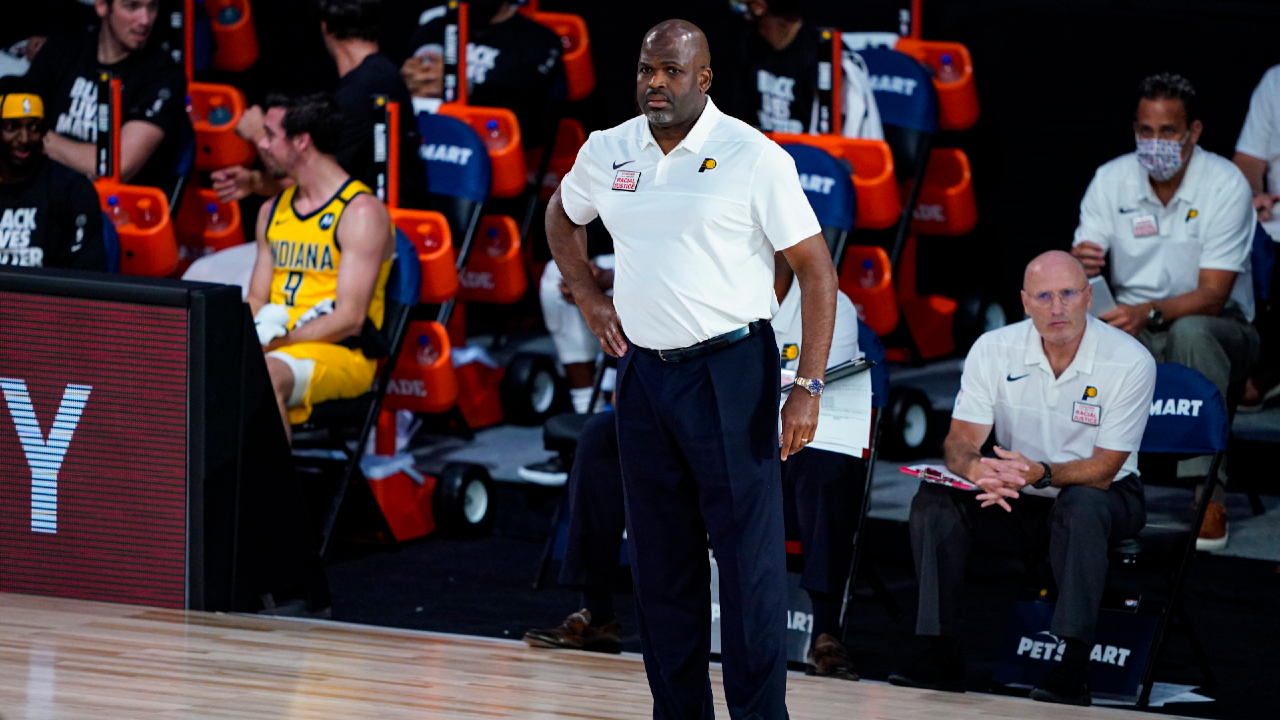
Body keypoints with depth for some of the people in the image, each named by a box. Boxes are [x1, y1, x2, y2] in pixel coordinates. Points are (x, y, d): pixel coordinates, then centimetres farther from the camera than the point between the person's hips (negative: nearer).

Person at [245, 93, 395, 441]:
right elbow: (257, 300, 17)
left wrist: (274, 341, -18)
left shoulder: (361, 213, -6)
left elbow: (349, 318, -13)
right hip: (276, 348, 7)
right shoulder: (272, 210, 18)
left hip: (341, 353, -7)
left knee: (266, 374, -39)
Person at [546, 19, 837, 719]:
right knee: (661, 560, 10)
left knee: (749, 558, -7)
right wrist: (588, 298, 15)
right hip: (642, 369, 5)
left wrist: (808, 386, -15)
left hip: (730, 369, -5)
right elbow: (562, 216, 29)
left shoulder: (753, 158, -9)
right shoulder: (607, 152, 7)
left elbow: (816, 270, -8)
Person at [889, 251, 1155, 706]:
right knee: (934, 499, -21)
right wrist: (976, 469, -36)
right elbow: (960, 441, -10)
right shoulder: (993, 350, -8)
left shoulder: (1130, 361, -17)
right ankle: (941, 652, -20)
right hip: (1019, 502, 3)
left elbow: (1104, 468, -17)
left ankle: (1074, 665, -38)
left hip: (1103, 495, -3)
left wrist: (1040, 474, -36)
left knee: (1081, 506, -38)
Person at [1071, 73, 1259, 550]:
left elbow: (1212, 296, -19)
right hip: (1132, 324, 3)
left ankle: (1208, 497, -37)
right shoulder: (1111, 180, -1)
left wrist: (1148, 313, -37)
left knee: (1190, 332, -40)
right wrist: (1077, 266, -30)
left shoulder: (1226, 185, -13)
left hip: (1216, 328, -3)